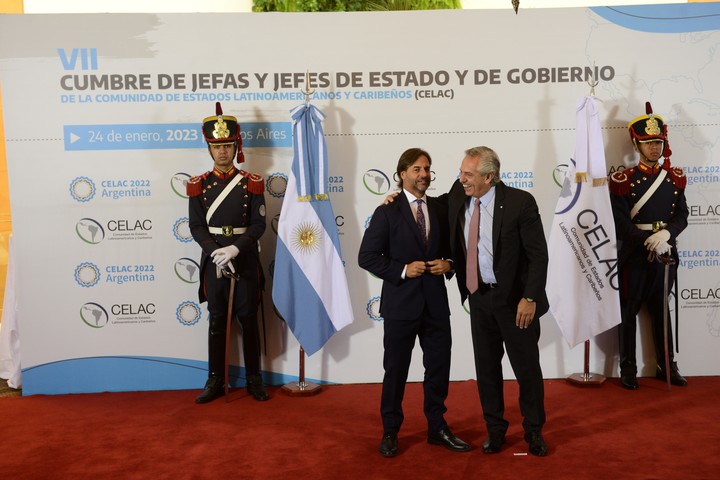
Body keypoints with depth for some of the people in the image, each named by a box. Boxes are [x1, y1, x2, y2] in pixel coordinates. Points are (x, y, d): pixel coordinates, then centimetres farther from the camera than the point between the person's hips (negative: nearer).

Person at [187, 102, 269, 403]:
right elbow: (197, 226, -1)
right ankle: (215, 380, 18)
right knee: (216, 321, 8)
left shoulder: (252, 183, 0)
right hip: (213, 260, 1)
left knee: (248, 320, 6)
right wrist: (216, 253, -16)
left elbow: (259, 224, -5)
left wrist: (234, 249, -19)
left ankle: (253, 379, 18)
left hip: (245, 260, -1)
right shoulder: (199, 185, 3)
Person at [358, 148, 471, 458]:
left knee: (439, 366, 12)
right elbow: (367, 257, -9)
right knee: (396, 370, 9)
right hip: (401, 303, -4)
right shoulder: (388, 211, -6)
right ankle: (390, 432, 25)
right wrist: (403, 270, -17)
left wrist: (447, 263, -4)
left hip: (436, 302, 4)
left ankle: (437, 428, 30)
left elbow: (450, 247, 18)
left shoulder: (440, 209, 8)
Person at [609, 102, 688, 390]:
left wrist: (666, 234, -18)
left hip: (666, 252, 4)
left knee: (661, 309, 15)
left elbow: (682, 216, 3)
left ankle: (666, 365, 26)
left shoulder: (675, 178, 6)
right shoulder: (623, 180, -7)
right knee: (629, 310, 4)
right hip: (634, 254, -4)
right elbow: (620, 222, -12)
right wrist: (650, 242, -21)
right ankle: (628, 368, 14)